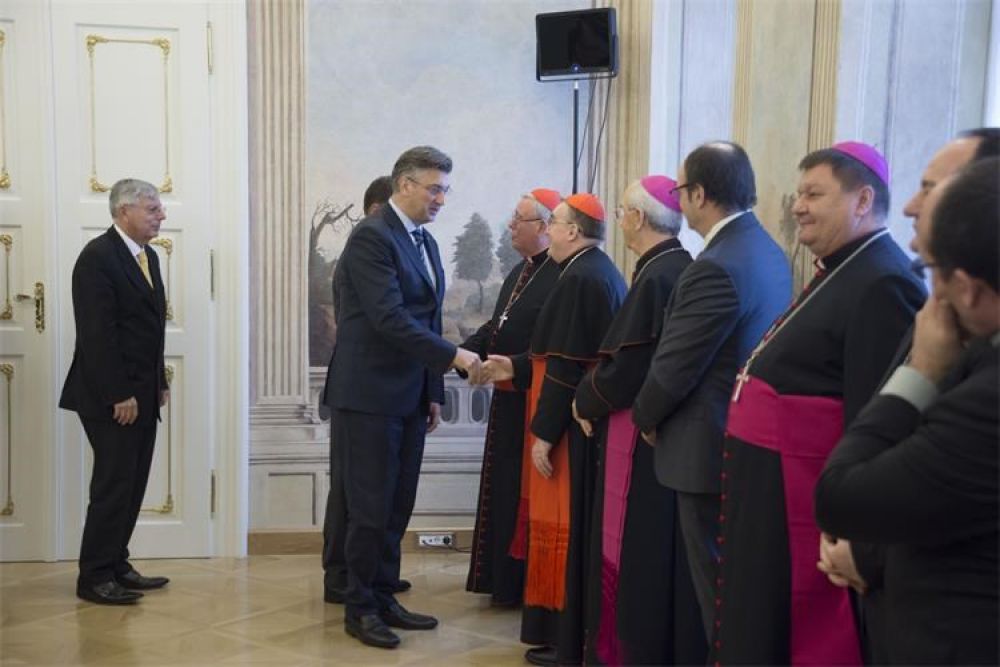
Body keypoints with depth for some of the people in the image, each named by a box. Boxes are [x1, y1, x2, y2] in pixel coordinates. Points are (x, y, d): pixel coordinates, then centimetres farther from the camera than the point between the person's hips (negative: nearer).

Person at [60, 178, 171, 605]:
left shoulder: (147, 256, 14)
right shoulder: (97, 257, -13)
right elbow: (96, 334, -18)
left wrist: (159, 383, 13)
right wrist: (118, 395, -19)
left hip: (142, 396, 8)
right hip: (113, 399, -8)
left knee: (132, 485, 11)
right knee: (113, 485, -4)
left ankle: (116, 566, 21)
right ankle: (94, 578, 6)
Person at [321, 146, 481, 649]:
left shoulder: (425, 242, 14)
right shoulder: (371, 236, -13)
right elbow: (389, 319, -22)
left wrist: (434, 391, 15)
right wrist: (452, 356, -22)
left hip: (409, 396, 8)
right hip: (369, 395, -8)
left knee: (397, 506, 12)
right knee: (370, 507, 0)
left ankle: (383, 598, 24)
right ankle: (360, 608, 13)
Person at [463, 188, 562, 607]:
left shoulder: (562, 276, -18)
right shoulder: (520, 272, 14)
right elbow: (497, 327, 15)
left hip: (537, 403, -9)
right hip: (509, 399, 9)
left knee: (526, 492, 2)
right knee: (503, 489, 16)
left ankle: (526, 585, 16)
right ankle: (505, 580, 29)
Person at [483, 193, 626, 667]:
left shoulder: (579, 279, -19)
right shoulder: (601, 272, 11)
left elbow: (565, 365, -22)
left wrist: (544, 433, -18)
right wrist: (514, 366, 15)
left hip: (570, 425, -10)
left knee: (561, 526, 0)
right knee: (573, 526, 17)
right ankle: (569, 628, 27)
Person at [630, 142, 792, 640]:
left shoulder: (716, 267, -24)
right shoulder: (767, 251, 6)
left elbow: (674, 365, -20)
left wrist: (645, 418, 0)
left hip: (711, 445, -9)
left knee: (717, 581, 3)